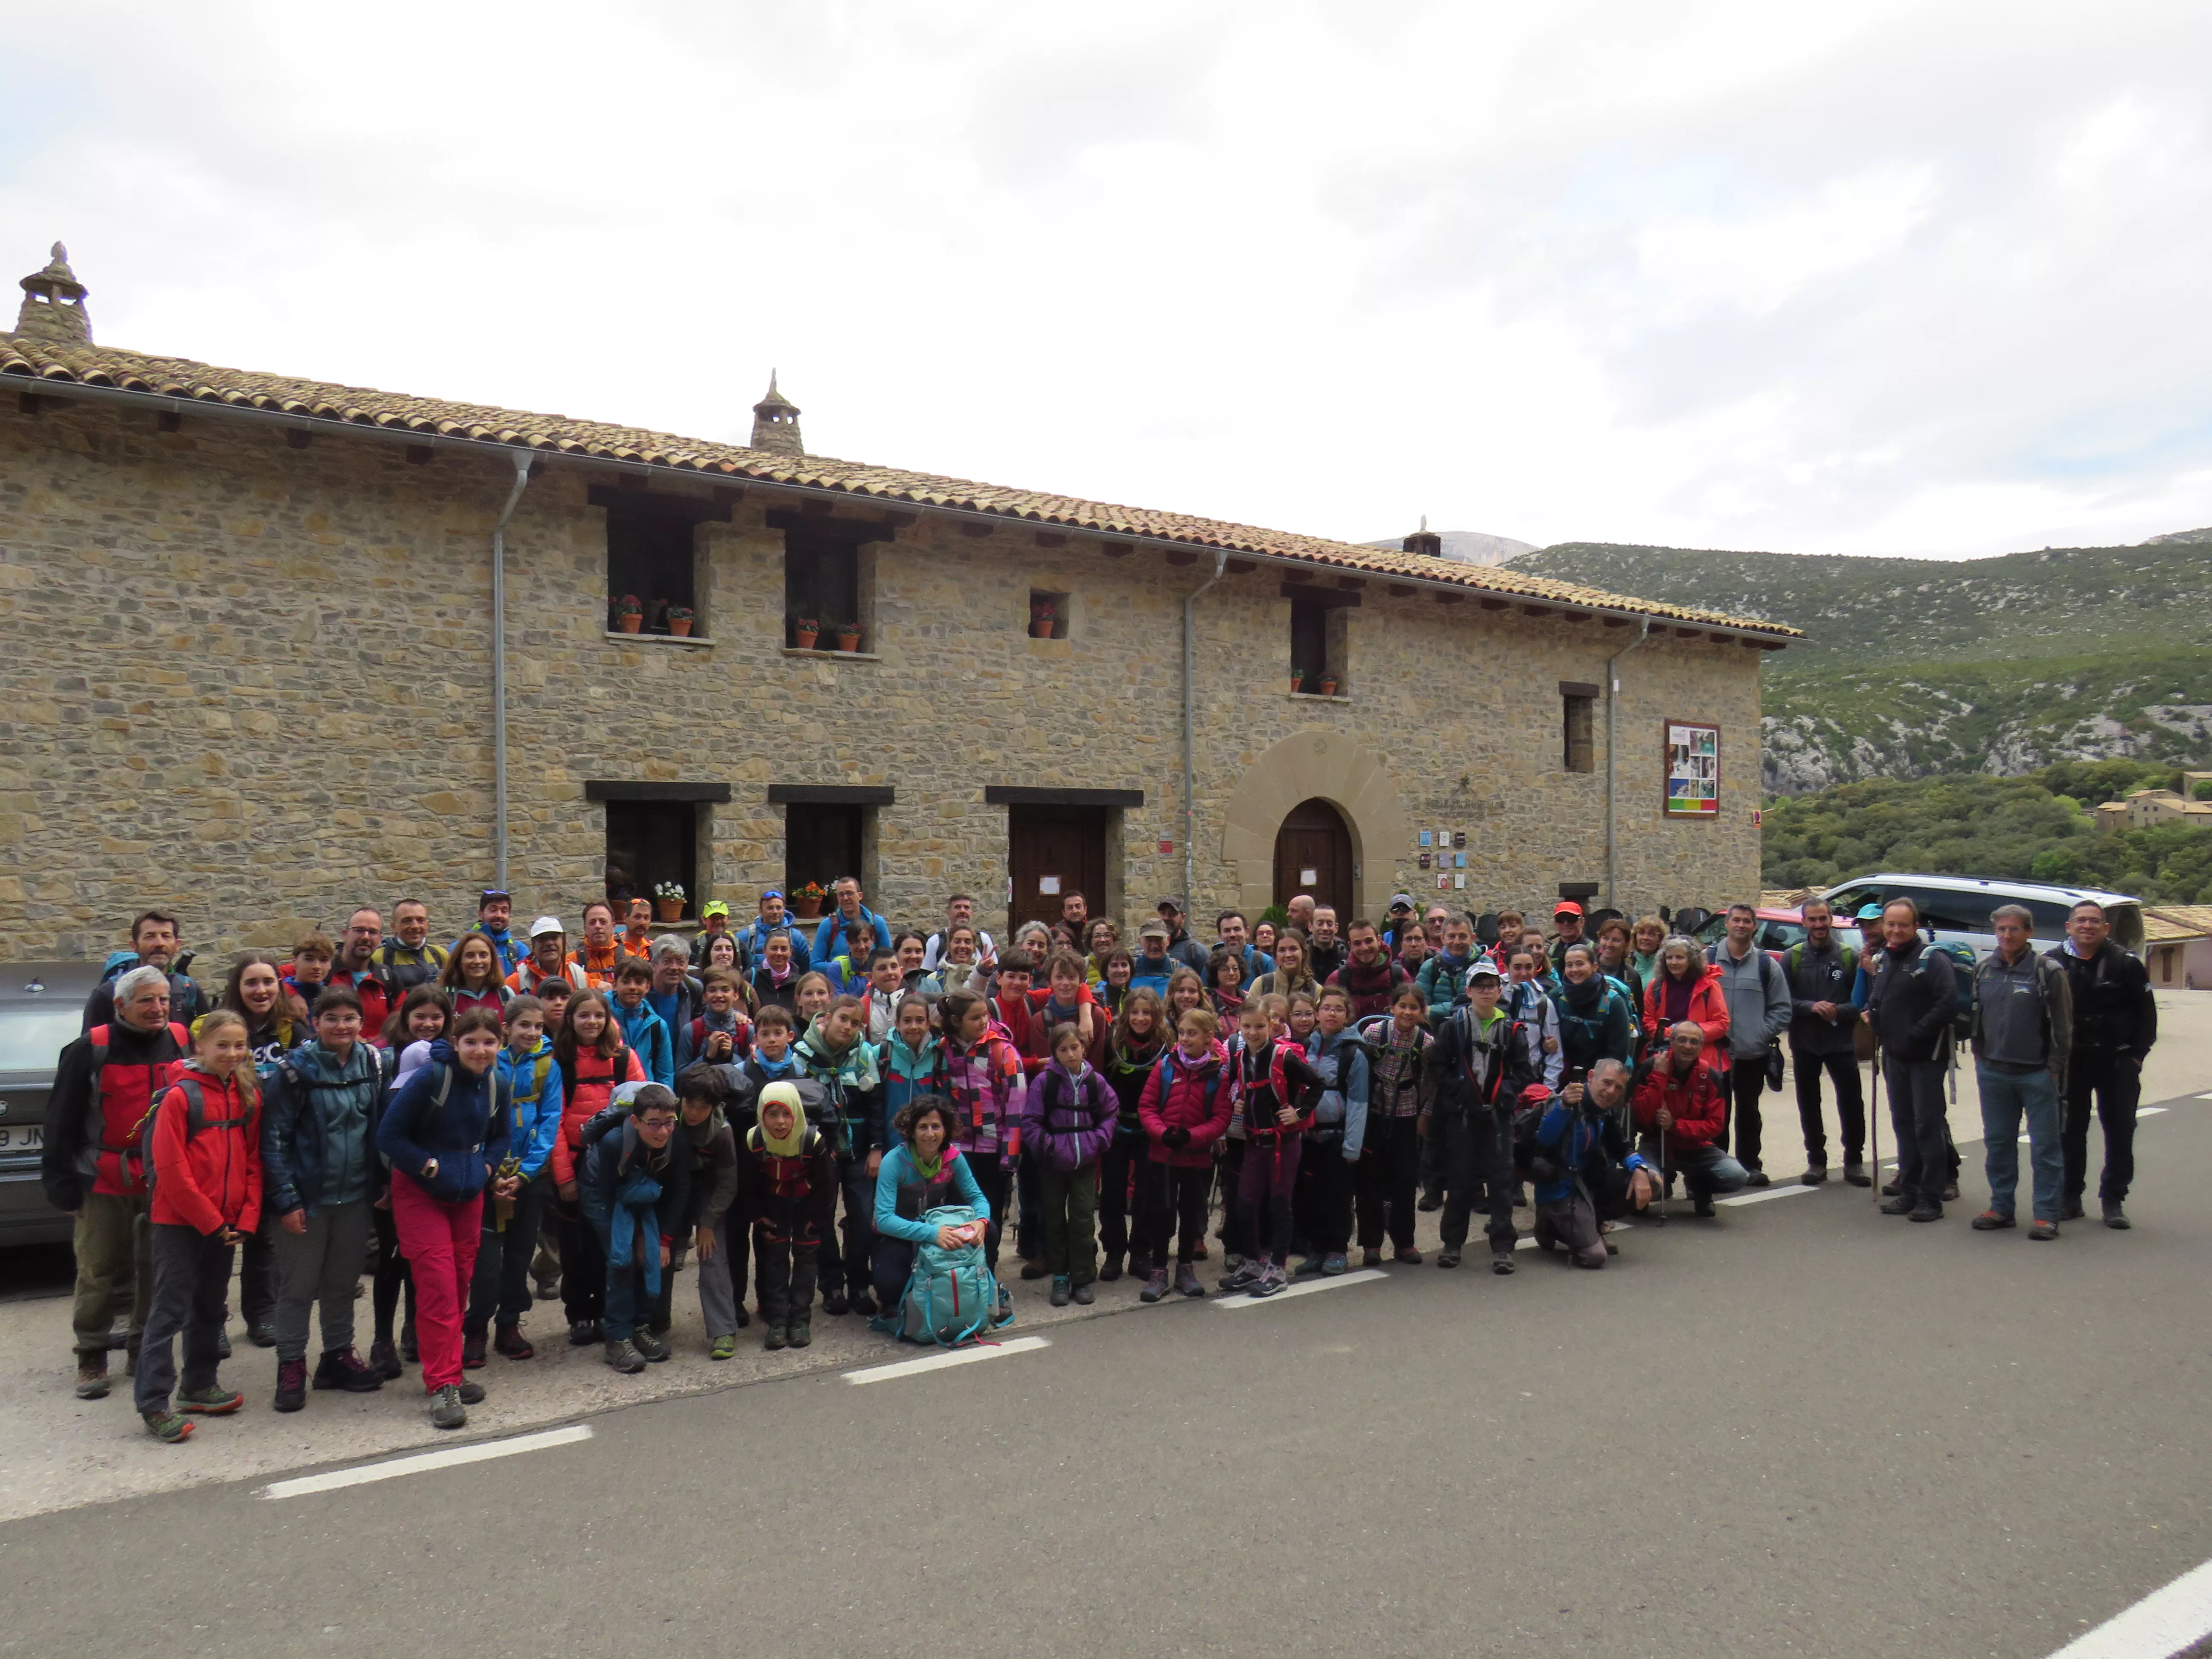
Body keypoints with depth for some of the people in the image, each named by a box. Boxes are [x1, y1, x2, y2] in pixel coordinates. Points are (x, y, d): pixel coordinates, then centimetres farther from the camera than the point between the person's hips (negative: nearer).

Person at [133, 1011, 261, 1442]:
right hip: (180, 1221, -6)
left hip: (226, 1224, 6)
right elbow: (171, 1169, -14)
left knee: (210, 1306, 16)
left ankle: (199, 1386, 29)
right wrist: (211, 1222, -13)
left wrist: (245, 1219, -2)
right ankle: (153, 1403, 2)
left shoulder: (249, 1096, 6)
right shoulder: (179, 1096, -11)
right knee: (170, 1310, -4)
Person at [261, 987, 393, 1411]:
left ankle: (338, 1356, 30)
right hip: (307, 1197, -4)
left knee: (343, 1282, 16)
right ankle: (291, 1367, 20)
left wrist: (382, 1185, 5)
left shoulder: (376, 1063, 1)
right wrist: (285, 1200, -14)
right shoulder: (295, 1070, -12)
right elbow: (273, 1138, -11)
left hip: (356, 1196, 4)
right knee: (298, 1286, 6)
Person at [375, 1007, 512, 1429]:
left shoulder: (496, 1086, -1)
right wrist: (430, 1166, -17)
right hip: (419, 1193, -5)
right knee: (438, 1284, -11)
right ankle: (442, 1386, -5)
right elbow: (388, 1136, -14)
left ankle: (448, 1373, 24)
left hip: (469, 1194, 5)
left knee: (460, 1283, 10)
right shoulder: (430, 1078, -18)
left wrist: (488, 1168, -1)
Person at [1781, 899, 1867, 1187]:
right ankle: (1816, 1161, 22)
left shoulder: (1850, 957, -1)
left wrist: (1839, 1011, -18)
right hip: (1804, 1044, 1)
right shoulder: (1792, 958, 1)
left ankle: (1854, 1162, 14)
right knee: (1809, 1105, 10)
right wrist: (1812, 1007, -18)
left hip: (1841, 1043, -1)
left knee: (1852, 1104, 0)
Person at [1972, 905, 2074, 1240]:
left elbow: (2063, 1027, -6)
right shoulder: (1984, 970, 7)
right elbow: (1975, 1018, 17)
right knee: (1998, 1143, 11)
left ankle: (2047, 1215, 8)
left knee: (2045, 1146, 2)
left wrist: (2054, 1069, -8)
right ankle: (2001, 1208, 22)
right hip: (1993, 1073, 5)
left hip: (2037, 1074, -5)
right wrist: (1980, 1057, 11)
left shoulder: (2048, 972, -7)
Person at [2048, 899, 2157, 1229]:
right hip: (2071, 1062, 1)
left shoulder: (2125, 964, -3)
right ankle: (2070, 1197, 17)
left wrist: (2137, 1054, -4)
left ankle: (2113, 1200, 14)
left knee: (2120, 1132, 4)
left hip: (2117, 1062, 0)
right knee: (2070, 1131, 7)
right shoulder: (2052, 964, -2)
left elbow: (2146, 1012, 1)